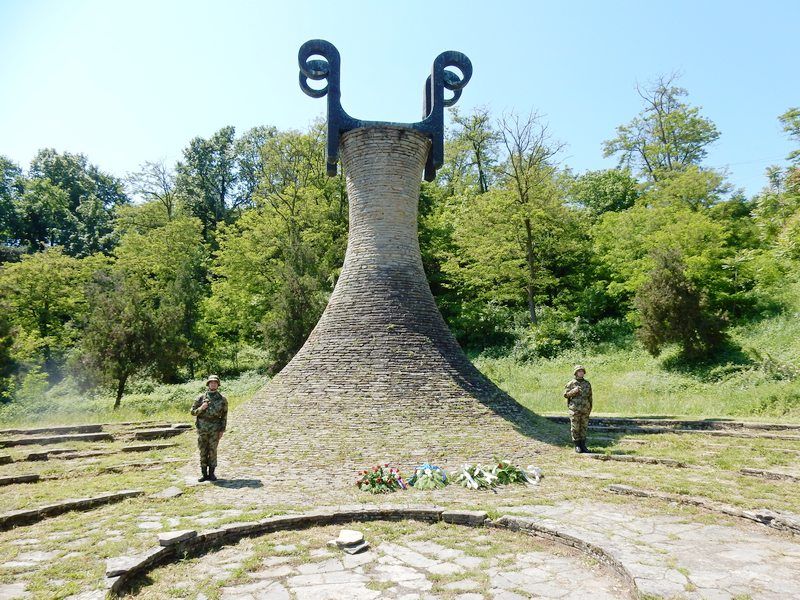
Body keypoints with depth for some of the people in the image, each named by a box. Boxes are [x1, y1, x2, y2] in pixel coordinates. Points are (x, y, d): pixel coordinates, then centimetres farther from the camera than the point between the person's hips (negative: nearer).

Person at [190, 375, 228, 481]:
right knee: (203, 452, 5)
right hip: (202, 428, 1)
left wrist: (222, 430, -1)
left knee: (212, 451, -1)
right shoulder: (201, 397, 3)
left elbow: (224, 416, 4)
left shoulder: (222, 399, 2)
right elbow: (193, 412, 6)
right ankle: (204, 474, 13)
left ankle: (211, 473, 10)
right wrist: (201, 408, -14)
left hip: (215, 429, -1)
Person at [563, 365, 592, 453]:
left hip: (585, 410, 3)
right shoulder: (571, 383, 0)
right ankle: (577, 445, 8)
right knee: (575, 428, 0)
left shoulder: (587, 384, 9)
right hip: (575, 409, -3)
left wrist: (590, 408, 12)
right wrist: (573, 391, -17)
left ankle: (583, 445, 14)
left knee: (584, 427, 6)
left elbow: (590, 397, 14)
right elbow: (565, 394, -1)